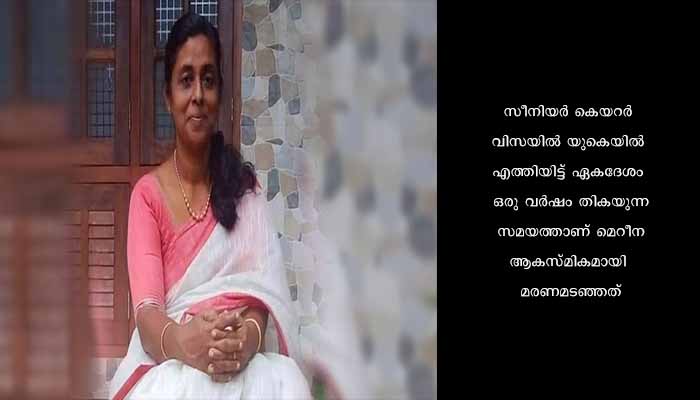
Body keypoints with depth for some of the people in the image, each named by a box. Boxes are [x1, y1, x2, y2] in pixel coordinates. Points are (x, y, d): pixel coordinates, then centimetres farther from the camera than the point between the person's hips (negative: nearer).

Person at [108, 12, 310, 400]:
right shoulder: (147, 193, 7)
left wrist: (249, 335, -26)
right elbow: (146, 310, -8)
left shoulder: (243, 184, 13)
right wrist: (181, 341, -32)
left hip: (242, 363, 2)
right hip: (169, 363, -2)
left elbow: (262, 286, -2)